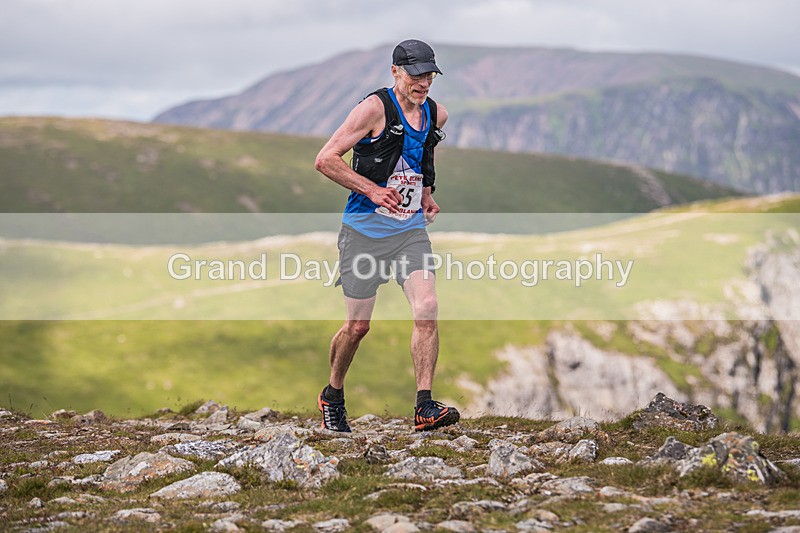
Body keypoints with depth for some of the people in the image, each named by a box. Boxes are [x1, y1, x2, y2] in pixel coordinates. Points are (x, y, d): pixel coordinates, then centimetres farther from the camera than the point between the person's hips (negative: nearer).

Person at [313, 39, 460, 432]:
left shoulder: (436, 115, 6)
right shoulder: (375, 108, -12)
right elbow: (325, 159, -13)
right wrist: (372, 189, -19)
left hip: (411, 230, 4)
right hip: (364, 230, -4)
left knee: (427, 308, -16)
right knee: (357, 326, 2)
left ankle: (425, 407, -16)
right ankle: (332, 396, 27)